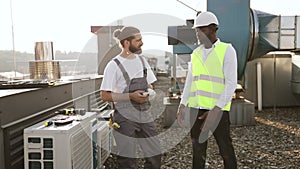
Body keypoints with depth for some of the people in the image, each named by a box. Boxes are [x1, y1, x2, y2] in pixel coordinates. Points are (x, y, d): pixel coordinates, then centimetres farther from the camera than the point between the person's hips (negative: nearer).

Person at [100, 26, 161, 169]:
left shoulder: (142, 60, 10)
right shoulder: (114, 65, -10)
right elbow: (105, 95, -12)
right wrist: (131, 96, -20)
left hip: (145, 115, 6)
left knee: (155, 155, 10)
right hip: (125, 118, -6)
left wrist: (149, 92, -4)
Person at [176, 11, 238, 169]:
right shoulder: (196, 53, 11)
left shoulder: (227, 50, -7)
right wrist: (181, 107, 1)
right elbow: (190, 83, 12)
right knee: (198, 150, 9)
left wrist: (215, 111, -24)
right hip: (197, 109, 5)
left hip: (218, 110, -5)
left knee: (225, 150, 6)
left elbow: (231, 84, -14)